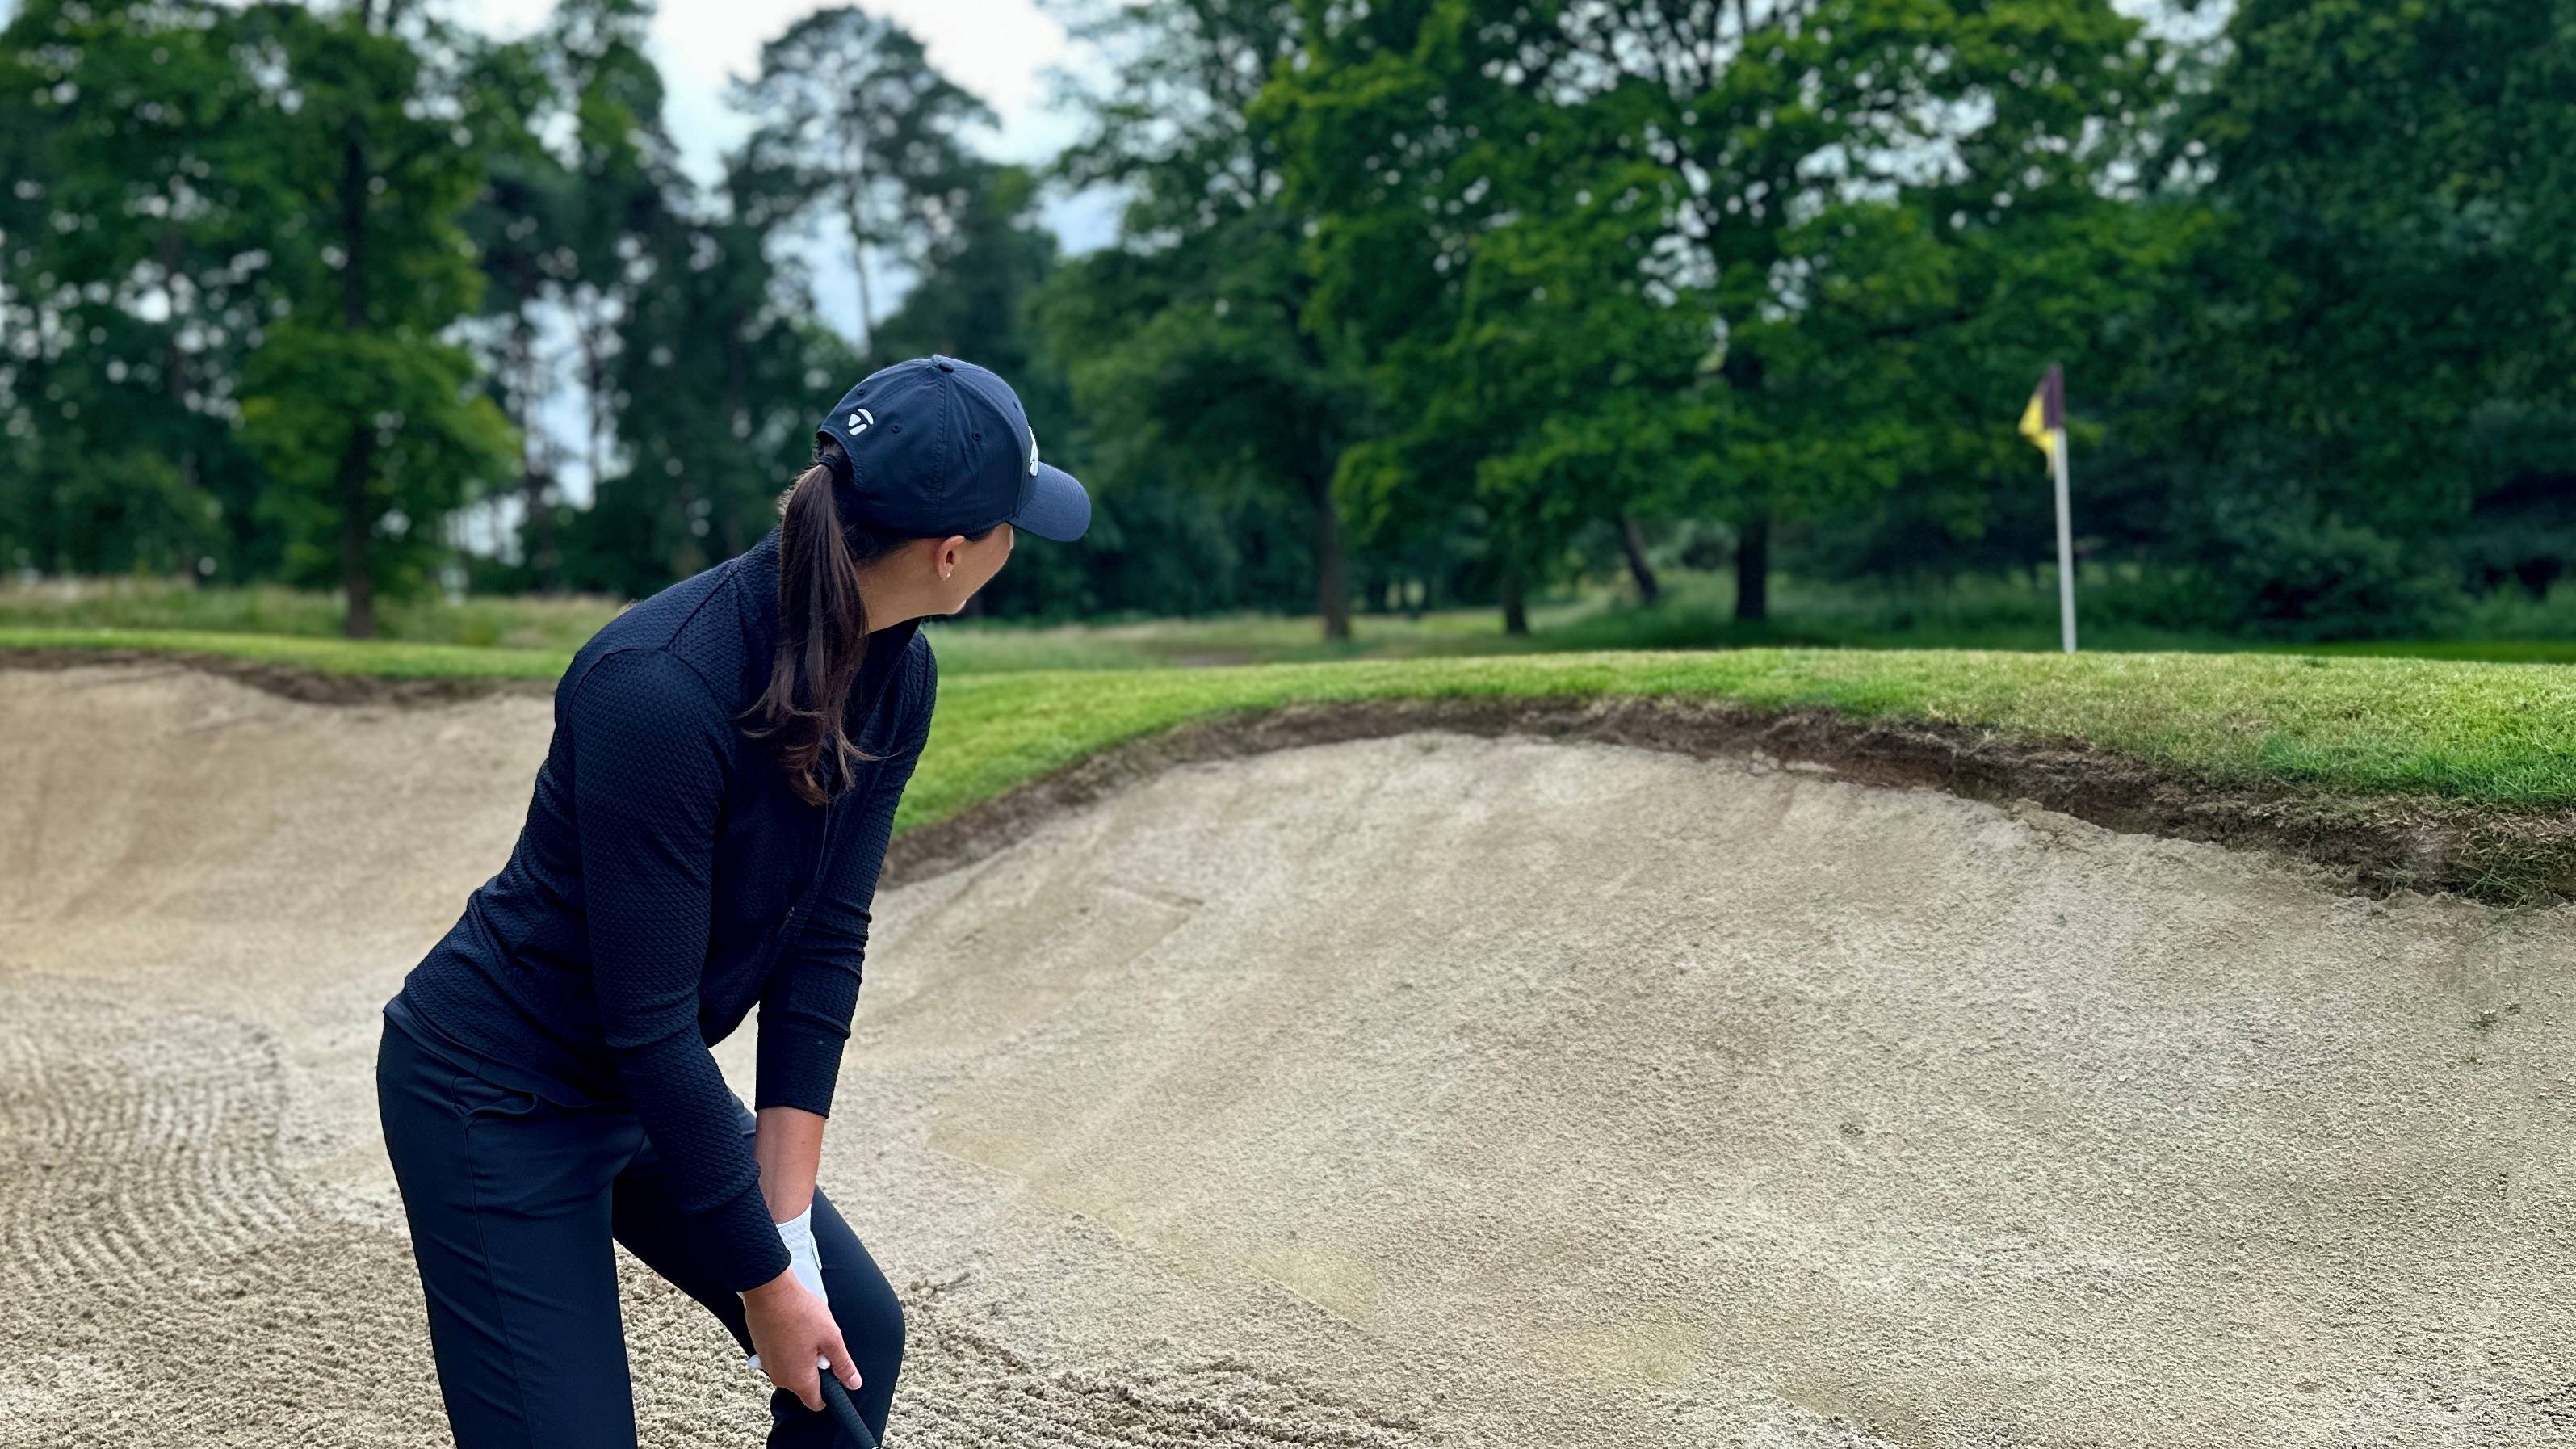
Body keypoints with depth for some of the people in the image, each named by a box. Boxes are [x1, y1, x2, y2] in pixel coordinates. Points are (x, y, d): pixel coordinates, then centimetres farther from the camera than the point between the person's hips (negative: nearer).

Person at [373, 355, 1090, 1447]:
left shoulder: (898, 677, -9)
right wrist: (764, 1277, -19)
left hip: (652, 1088, 8)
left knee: (856, 1335, 9)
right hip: (499, 1096, -8)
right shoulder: (662, 685, -33)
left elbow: (826, 943, -5)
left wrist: (787, 1222, -8)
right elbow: (648, 1022, -28)